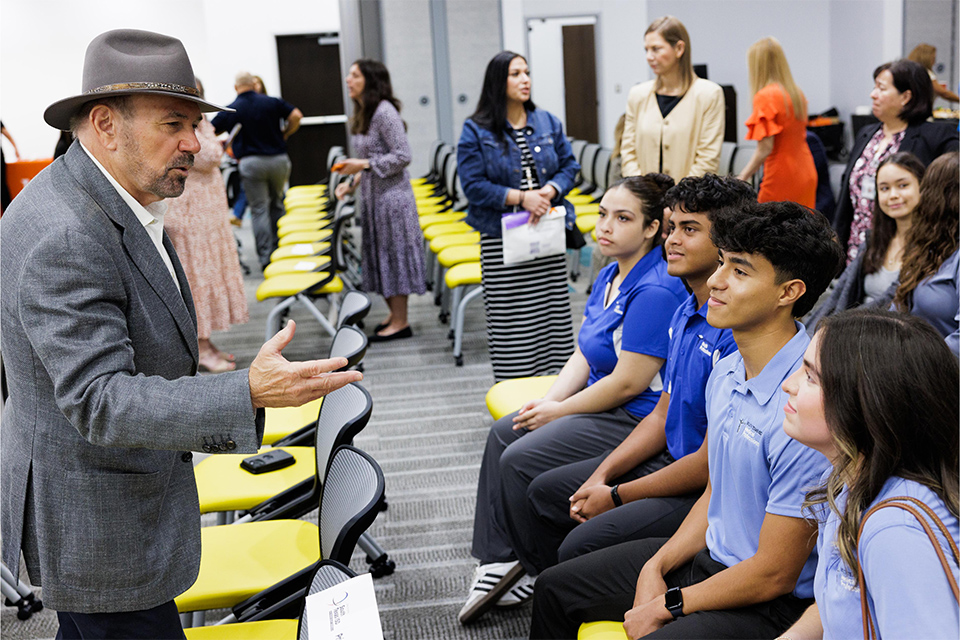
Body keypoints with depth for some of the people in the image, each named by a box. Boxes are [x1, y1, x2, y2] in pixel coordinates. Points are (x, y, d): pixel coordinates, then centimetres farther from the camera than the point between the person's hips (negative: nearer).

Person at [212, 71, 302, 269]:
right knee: (276, 204, 18)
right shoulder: (272, 102, 2)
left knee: (259, 209, 3)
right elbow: (296, 116, -6)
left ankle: (266, 256, -1)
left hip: (250, 162, -2)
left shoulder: (230, 110, 0)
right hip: (278, 159, 2)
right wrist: (284, 134, 9)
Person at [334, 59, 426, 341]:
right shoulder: (363, 114, 12)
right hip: (372, 196, 9)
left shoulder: (384, 111, -15)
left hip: (392, 195, -9)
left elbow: (403, 156, -19)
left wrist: (363, 165, -20)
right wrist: (353, 182, 7)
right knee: (379, 254, 13)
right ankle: (394, 313, 24)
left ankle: (401, 322, 5)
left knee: (394, 253, -3)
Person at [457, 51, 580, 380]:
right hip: (502, 237, -4)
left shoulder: (548, 123, 10)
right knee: (510, 318, -2)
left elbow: (569, 166, 13)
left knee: (553, 312, 6)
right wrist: (520, 197, -16)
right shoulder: (476, 130, -2)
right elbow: (473, 185, -8)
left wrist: (550, 190, -9)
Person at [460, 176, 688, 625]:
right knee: (502, 435, 6)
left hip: (635, 419, -11)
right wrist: (547, 403, -1)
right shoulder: (610, 276, 8)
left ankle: (538, 569, 9)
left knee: (520, 461, -14)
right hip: (600, 400, 11)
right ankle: (497, 559, 8)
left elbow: (628, 383, -24)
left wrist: (558, 412, -13)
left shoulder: (655, 291, -24)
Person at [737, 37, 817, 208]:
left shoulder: (765, 97, -14)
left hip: (782, 180, -8)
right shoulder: (797, 93, 9)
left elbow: (765, 148, -18)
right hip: (806, 176, 8)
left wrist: (741, 179, -15)